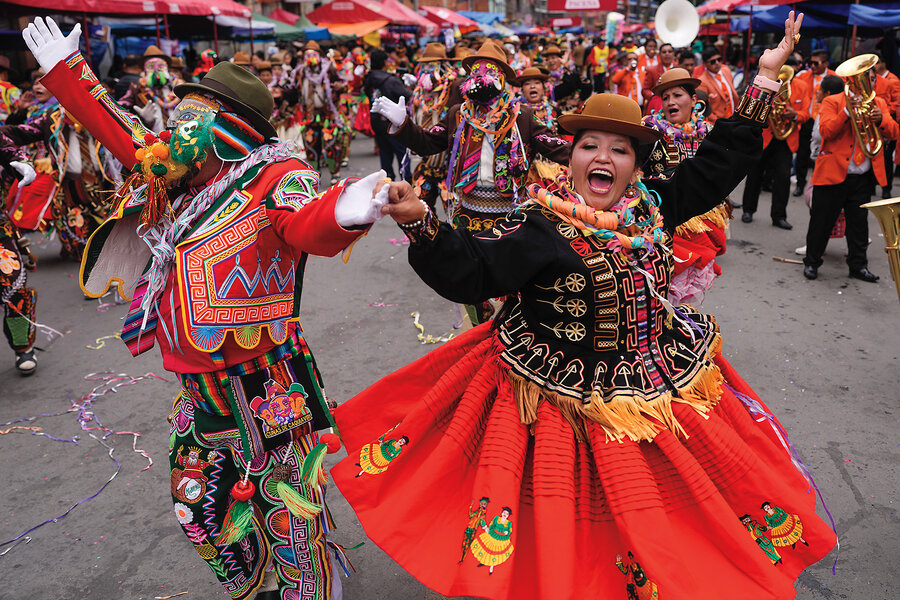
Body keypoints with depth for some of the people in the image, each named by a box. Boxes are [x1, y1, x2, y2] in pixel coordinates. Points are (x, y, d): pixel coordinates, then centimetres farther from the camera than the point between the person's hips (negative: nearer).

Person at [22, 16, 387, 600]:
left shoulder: (273, 178, -16)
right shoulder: (181, 180, 7)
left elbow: (308, 224, -36)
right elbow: (124, 136, 21)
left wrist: (341, 212, -60)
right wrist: (66, 72, 26)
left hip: (266, 391, -9)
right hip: (201, 393, 9)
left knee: (289, 518, 5)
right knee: (201, 511, 24)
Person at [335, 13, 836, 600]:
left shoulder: (652, 204, 3)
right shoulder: (541, 225, -14)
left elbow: (717, 162, 12)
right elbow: (469, 272, -23)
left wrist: (766, 77, 13)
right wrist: (420, 223, -40)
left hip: (657, 387, 6)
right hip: (564, 394, -5)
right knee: (564, 525, 3)